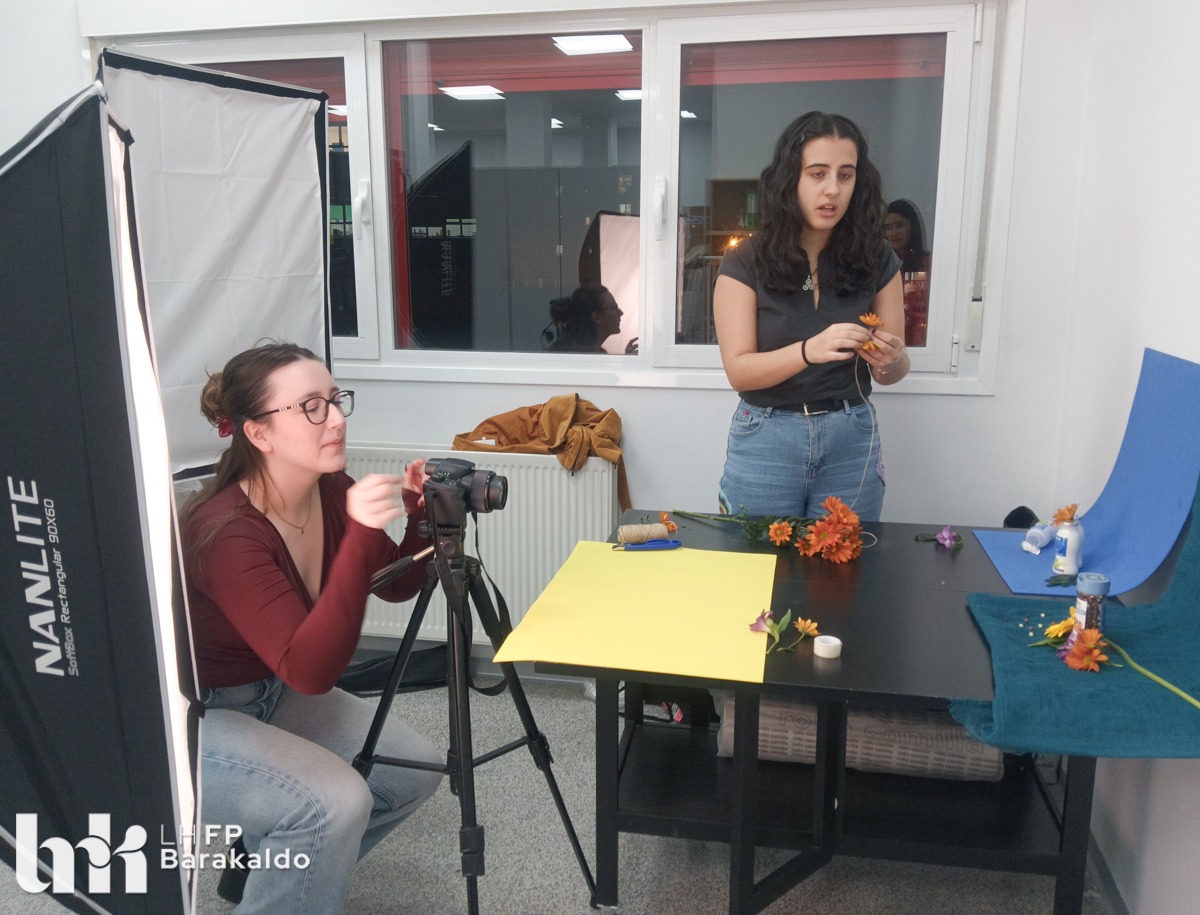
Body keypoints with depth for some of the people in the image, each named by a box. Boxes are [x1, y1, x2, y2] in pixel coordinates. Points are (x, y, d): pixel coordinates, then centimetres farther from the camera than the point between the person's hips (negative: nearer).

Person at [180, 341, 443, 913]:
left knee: (414, 769, 1)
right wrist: (360, 537, -47)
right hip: (187, 717, -7)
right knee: (334, 801, -27)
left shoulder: (331, 492, -11)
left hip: (270, 695, 8)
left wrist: (422, 516, -20)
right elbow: (310, 671, -39)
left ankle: (266, 862, 21)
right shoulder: (225, 533, -32)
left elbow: (397, 586, -1)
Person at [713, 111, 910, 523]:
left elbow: (892, 372, 4)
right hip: (767, 440, -2)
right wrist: (809, 350, -29)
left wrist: (890, 360, -19)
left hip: (852, 439, 2)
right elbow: (739, 371, -12)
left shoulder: (876, 259, 0)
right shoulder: (745, 263, -7)